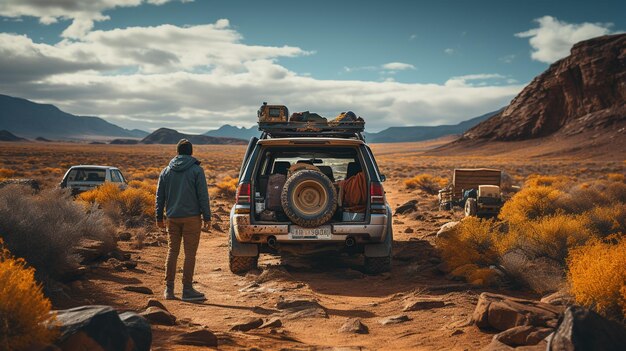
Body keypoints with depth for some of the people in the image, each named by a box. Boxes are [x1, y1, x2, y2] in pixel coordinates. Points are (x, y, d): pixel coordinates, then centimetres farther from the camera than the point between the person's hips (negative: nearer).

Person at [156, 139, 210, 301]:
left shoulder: (166, 171, 10)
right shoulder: (196, 170, -5)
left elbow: (160, 196, 12)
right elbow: (203, 195, -8)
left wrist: (159, 217, 18)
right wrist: (207, 217, -3)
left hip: (173, 218, 4)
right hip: (191, 217, -4)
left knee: (172, 251, 10)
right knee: (190, 253, 0)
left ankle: (169, 289, 11)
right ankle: (187, 289, 1)